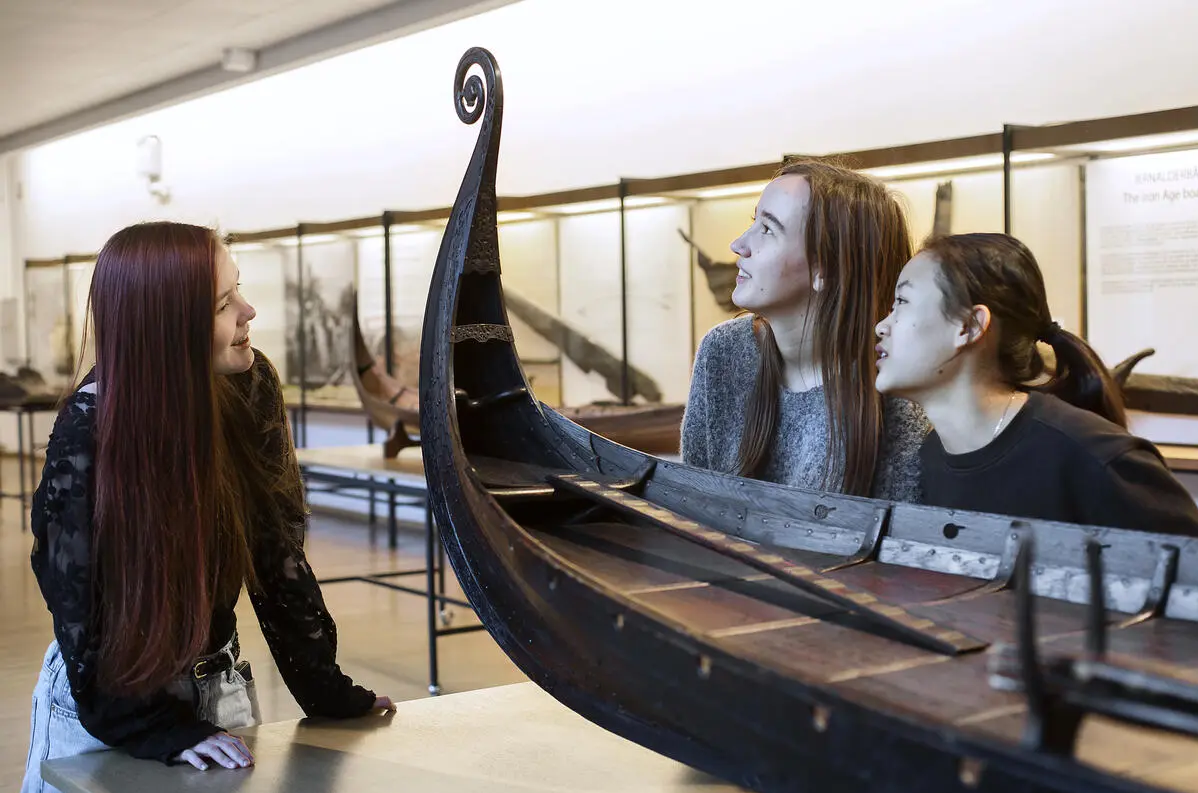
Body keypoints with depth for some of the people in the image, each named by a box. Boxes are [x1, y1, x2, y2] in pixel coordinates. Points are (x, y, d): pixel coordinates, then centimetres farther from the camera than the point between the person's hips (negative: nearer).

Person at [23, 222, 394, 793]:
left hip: (221, 689, 4)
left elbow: (277, 554, -6)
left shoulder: (250, 389, -11)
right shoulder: (88, 431, -22)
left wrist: (327, 692, -7)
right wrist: (161, 730, -21)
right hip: (103, 703, -4)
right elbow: (80, 606, -16)